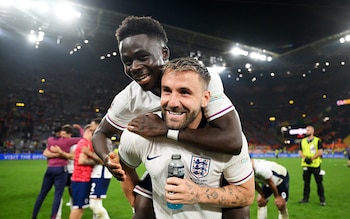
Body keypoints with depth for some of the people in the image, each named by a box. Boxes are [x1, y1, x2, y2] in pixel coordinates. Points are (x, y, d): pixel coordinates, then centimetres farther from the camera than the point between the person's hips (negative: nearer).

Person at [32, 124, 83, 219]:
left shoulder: (50, 140, 4)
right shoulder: (68, 141, -8)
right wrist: (79, 128, 13)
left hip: (50, 169, 5)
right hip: (61, 169, -5)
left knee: (42, 193, 17)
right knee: (58, 195, 1)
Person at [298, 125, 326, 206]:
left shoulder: (317, 141, -3)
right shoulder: (303, 141, 10)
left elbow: (320, 151, -10)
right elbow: (300, 152, 9)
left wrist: (311, 158, -17)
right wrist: (304, 158, -10)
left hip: (315, 165, -4)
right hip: (306, 165, 4)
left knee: (319, 182, 2)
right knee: (306, 182, 10)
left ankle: (322, 199, 13)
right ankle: (305, 198, 19)